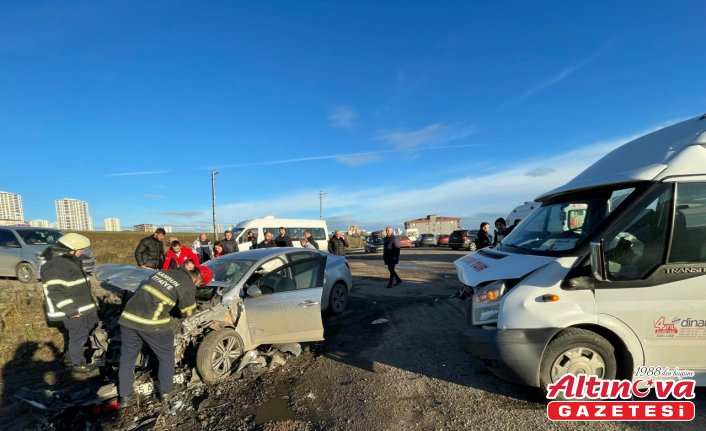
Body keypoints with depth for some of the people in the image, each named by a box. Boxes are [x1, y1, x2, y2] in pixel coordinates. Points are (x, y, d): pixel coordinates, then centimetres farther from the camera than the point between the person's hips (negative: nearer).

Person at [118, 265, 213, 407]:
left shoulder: (163, 272, 17)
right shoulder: (188, 285, -4)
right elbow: (188, 313, 7)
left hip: (128, 317, 6)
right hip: (152, 322, -6)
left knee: (127, 357, 23)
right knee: (166, 357, 16)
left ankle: (125, 397, 31)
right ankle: (165, 393, 28)